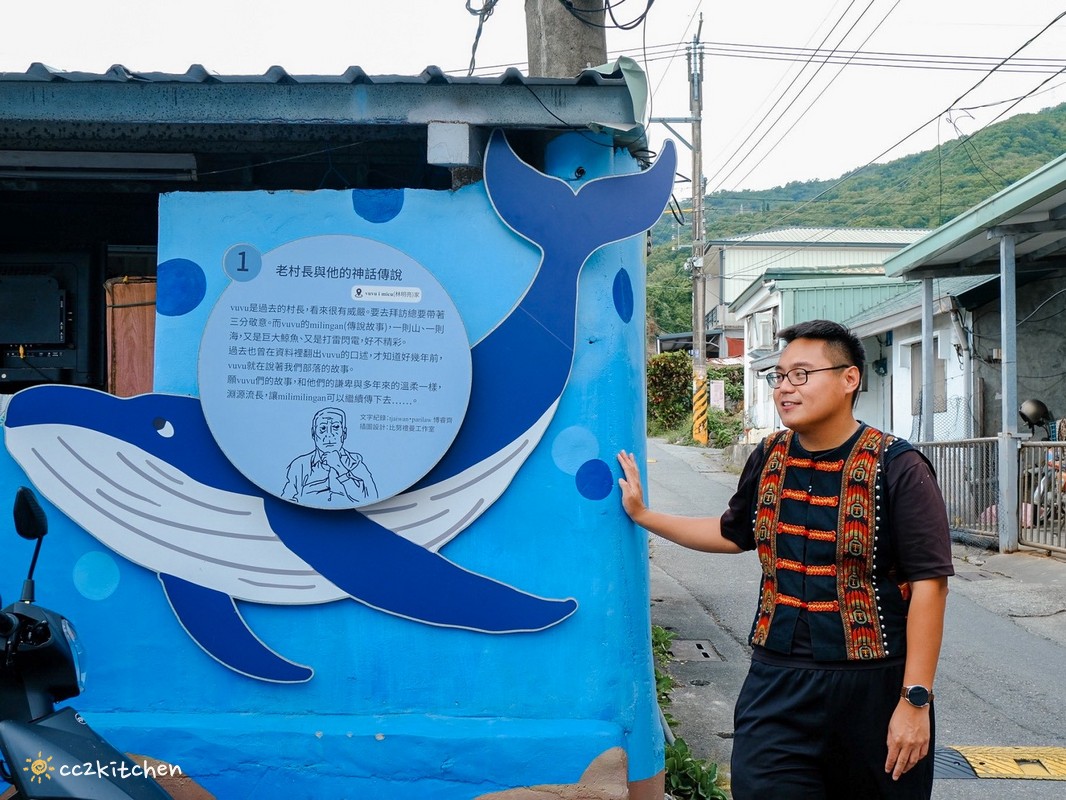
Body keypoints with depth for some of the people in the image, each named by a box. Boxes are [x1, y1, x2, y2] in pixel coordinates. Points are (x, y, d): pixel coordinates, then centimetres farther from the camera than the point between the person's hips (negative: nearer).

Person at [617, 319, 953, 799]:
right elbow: (732, 534, 22)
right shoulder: (769, 458, 5)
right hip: (777, 682, 4)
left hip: (872, 686, -4)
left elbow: (928, 584, -13)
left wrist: (915, 701, -15)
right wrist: (642, 515, 18)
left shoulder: (897, 468, -11)